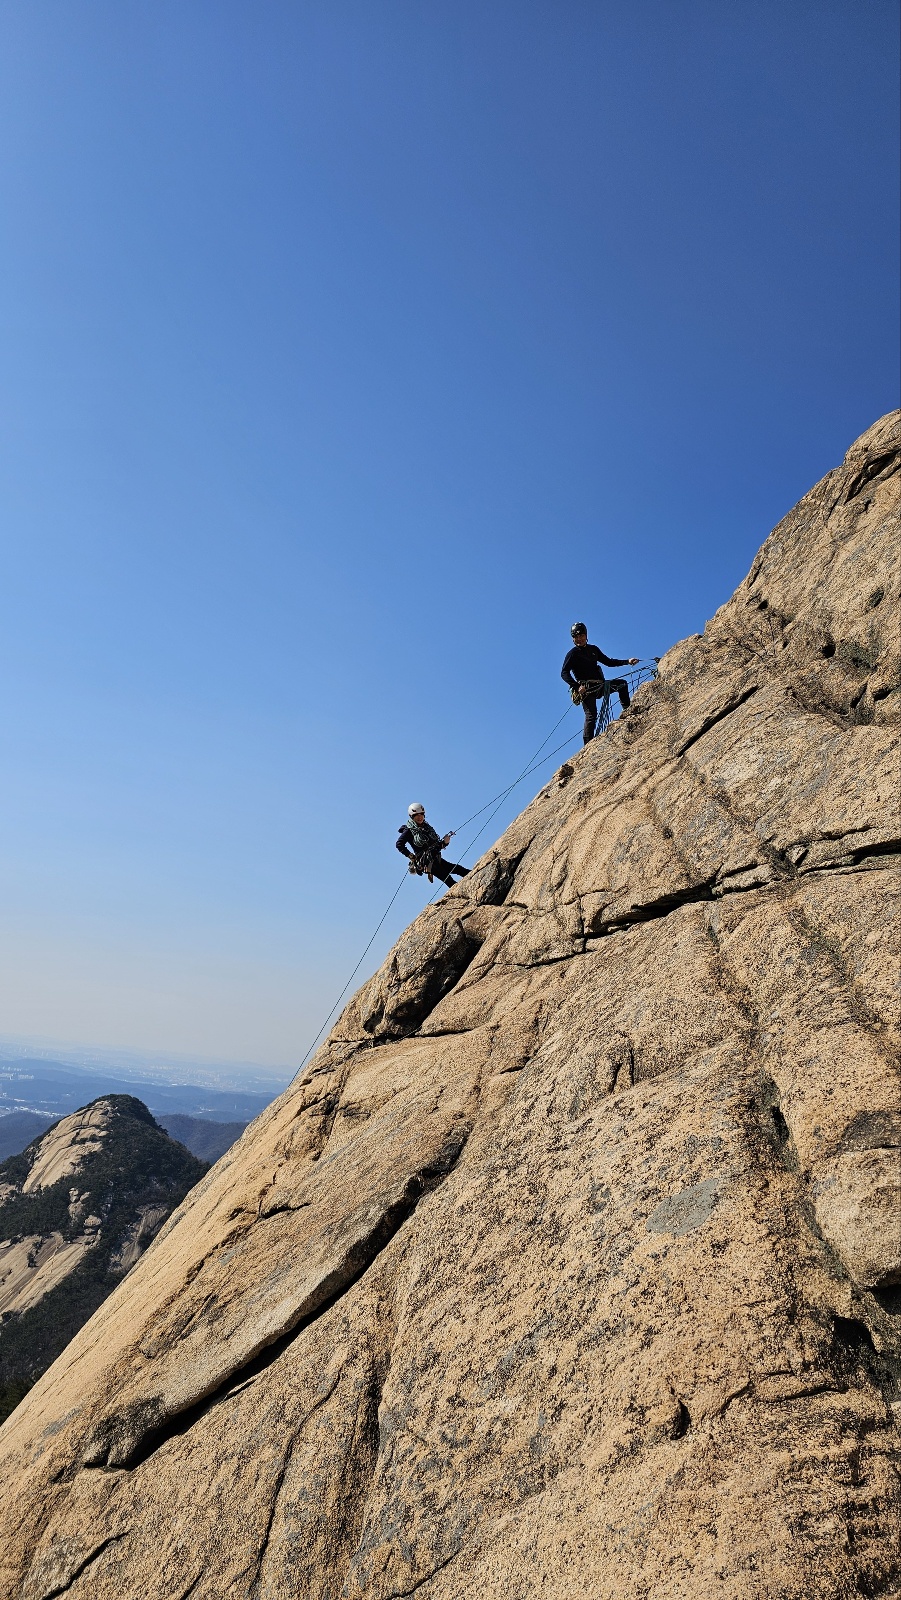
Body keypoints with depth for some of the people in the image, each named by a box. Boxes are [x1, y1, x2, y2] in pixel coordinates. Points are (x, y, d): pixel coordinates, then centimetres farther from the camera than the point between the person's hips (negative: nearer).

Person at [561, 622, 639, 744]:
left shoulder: (593, 649, 16)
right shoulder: (572, 654, -3)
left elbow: (608, 662, 22)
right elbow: (564, 673, -13)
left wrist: (627, 662, 11)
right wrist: (576, 686, -26)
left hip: (599, 685, 7)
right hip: (586, 688, -7)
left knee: (622, 683, 6)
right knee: (591, 715, -16)